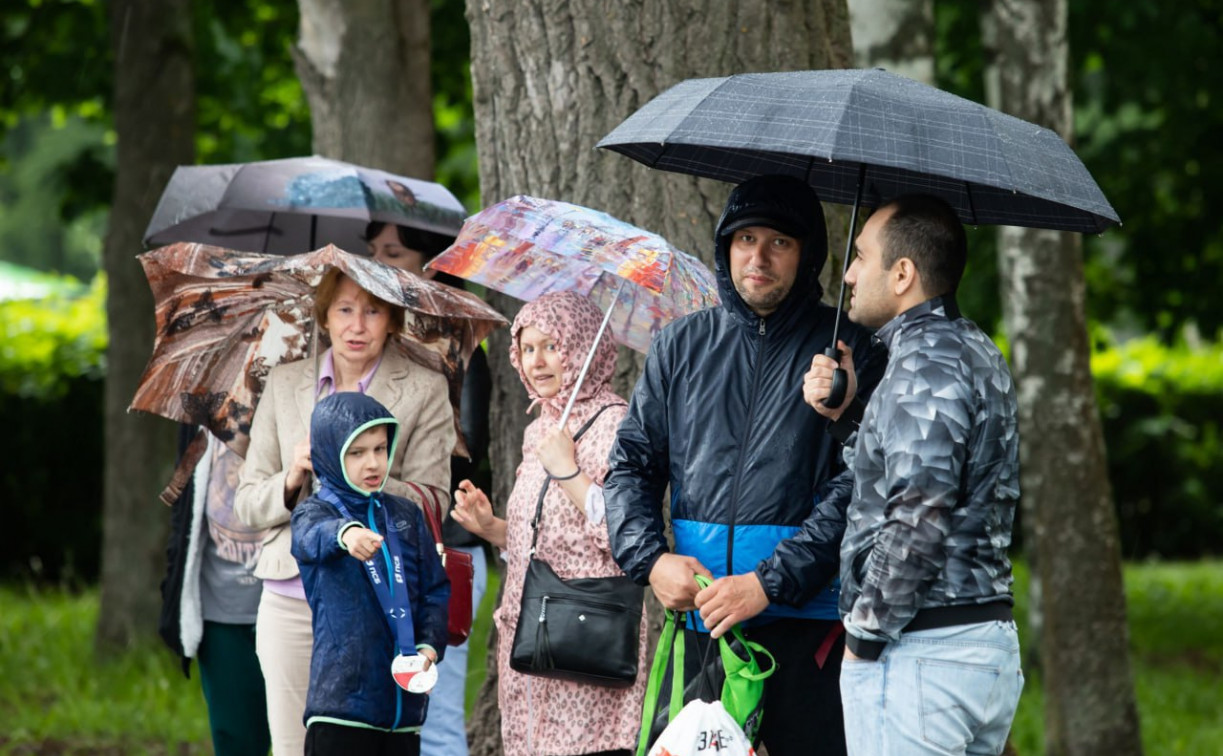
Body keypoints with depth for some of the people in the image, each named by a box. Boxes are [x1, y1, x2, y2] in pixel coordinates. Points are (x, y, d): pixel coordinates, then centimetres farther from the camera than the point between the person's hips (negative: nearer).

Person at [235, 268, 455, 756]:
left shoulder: (424, 391, 4)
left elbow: (432, 503, -4)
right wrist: (291, 479, -10)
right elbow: (246, 504, 11)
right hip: (292, 602, 3)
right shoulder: (284, 385, 13)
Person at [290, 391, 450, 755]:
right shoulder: (314, 512, -1)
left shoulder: (406, 516, 12)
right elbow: (315, 537, -26)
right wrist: (346, 533, -50)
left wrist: (430, 645, -4)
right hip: (341, 695, -5)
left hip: (404, 699, 5)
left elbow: (436, 589, 13)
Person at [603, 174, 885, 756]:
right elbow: (631, 464, 15)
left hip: (805, 622, -3)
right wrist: (651, 559, -3)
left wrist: (769, 583, -15)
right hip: (695, 621, 4)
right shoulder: (681, 346, 14)